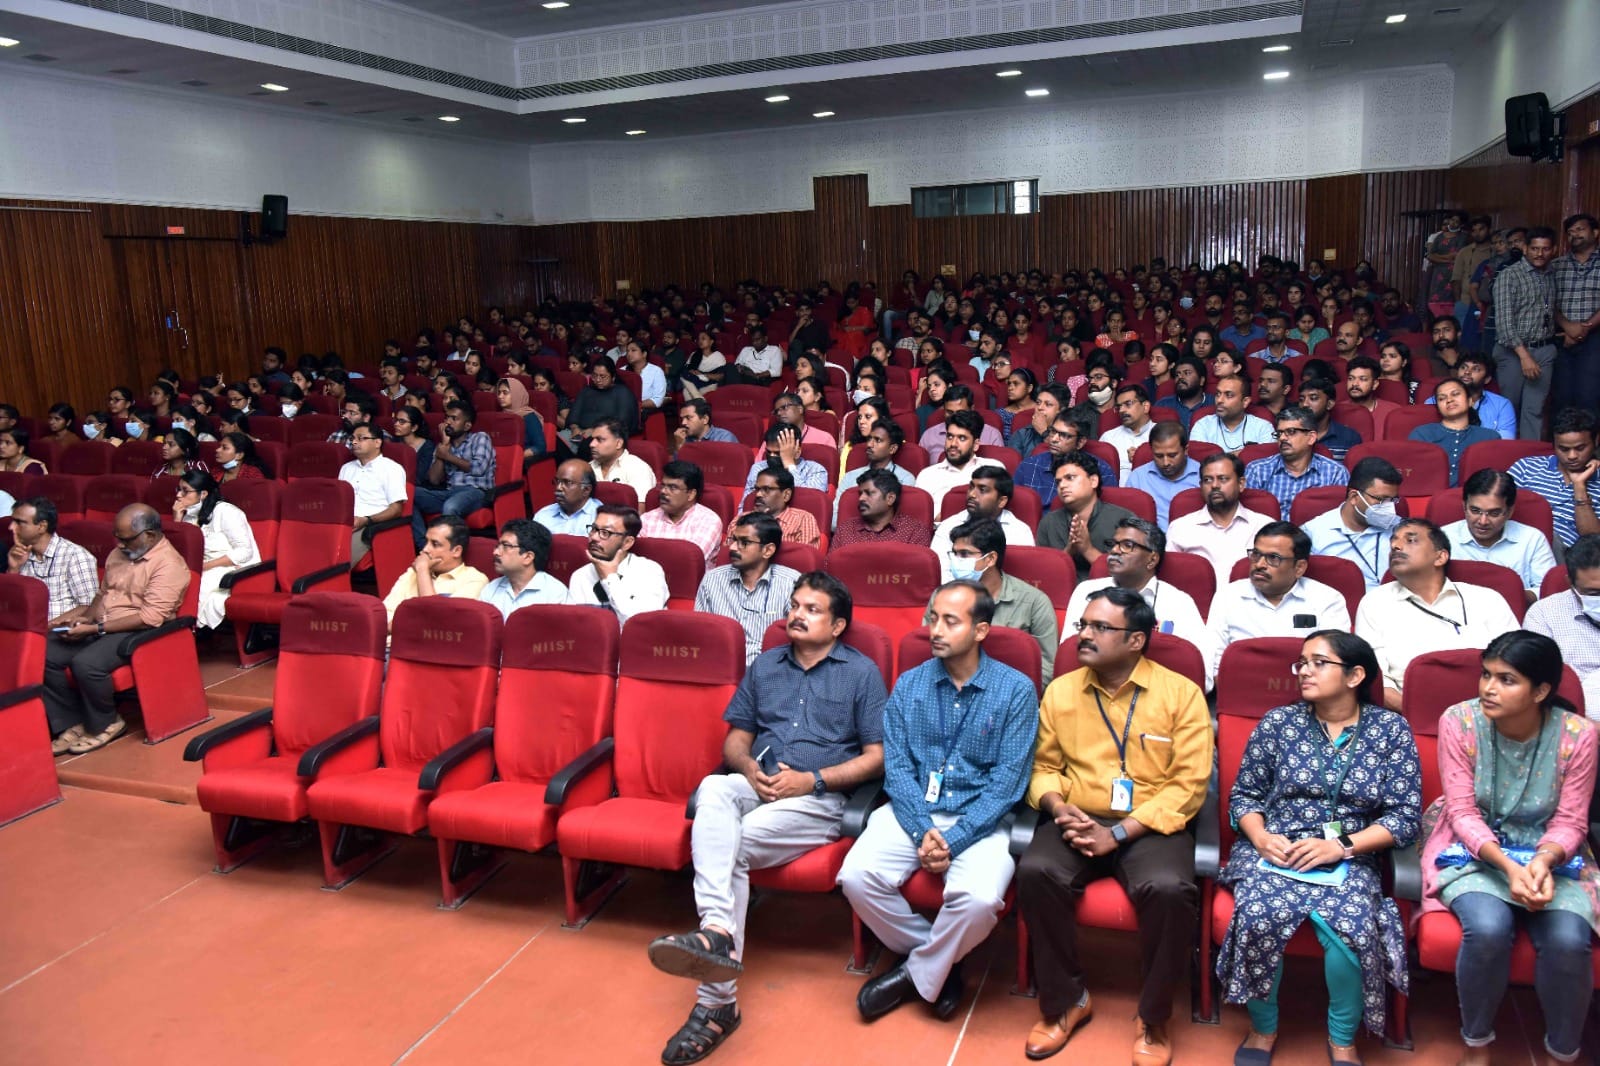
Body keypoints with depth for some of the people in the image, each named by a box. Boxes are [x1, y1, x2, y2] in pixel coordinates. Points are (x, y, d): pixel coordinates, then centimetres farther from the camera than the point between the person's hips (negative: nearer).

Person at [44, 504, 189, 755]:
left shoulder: (169, 565, -15)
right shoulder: (118, 554, 13)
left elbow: (150, 618, -22)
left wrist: (96, 628, -21)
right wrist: (87, 617, 2)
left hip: (138, 633, -8)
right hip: (100, 628, 9)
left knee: (86, 663, -31)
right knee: (45, 655, -11)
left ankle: (105, 724, -5)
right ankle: (72, 724, 0)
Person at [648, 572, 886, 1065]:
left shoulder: (861, 672, 7)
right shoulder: (765, 665, 21)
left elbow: (876, 756, 1)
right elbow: (735, 739, 20)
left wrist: (812, 780, -10)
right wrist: (750, 770, -4)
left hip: (820, 799, -4)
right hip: (755, 786, 4)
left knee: (731, 844, -29)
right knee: (713, 790, -33)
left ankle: (716, 1001, -32)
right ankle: (717, 933, -47)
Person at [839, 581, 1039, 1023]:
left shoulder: (1015, 690, -5)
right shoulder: (909, 685, 5)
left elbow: (1007, 781, -9)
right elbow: (896, 767, 0)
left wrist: (953, 839, -18)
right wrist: (923, 830, -16)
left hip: (979, 820, -3)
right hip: (912, 811, 3)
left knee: (978, 898, -32)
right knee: (856, 876, -22)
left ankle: (917, 973, 0)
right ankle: (940, 960, 4)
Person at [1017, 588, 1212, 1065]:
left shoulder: (1181, 693, -4)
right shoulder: (1060, 690, 7)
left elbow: (1189, 785, -8)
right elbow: (1044, 766, 12)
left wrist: (1119, 833, -16)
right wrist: (1059, 809, -11)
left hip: (1150, 826, -2)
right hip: (1077, 821, 3)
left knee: (1170, 889, -32)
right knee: (1035, 872, -27)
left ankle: (1153, 1019, -6)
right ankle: (1065, 1001, -4)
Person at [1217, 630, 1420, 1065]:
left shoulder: (1391, 730, 3)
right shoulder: (1278, 722, 4)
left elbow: (1405, 816, -2)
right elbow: (1243, 794, 7)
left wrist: (1341, 847, -15)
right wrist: (1261, 838, -13)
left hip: (1350, 860, 0)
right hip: (1274, 850, 1)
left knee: (1352, 925, -30)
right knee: (1259, 917, -29)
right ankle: (1263, 1028, -2)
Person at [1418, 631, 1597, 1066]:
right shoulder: (1459, 721, -11)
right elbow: (1462, 812, -12)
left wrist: (1544, 861, -28)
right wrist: (1508, 866, -28)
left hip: (1549, 856, 1)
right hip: (1474, 851, -1)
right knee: (1488, 928, -30)